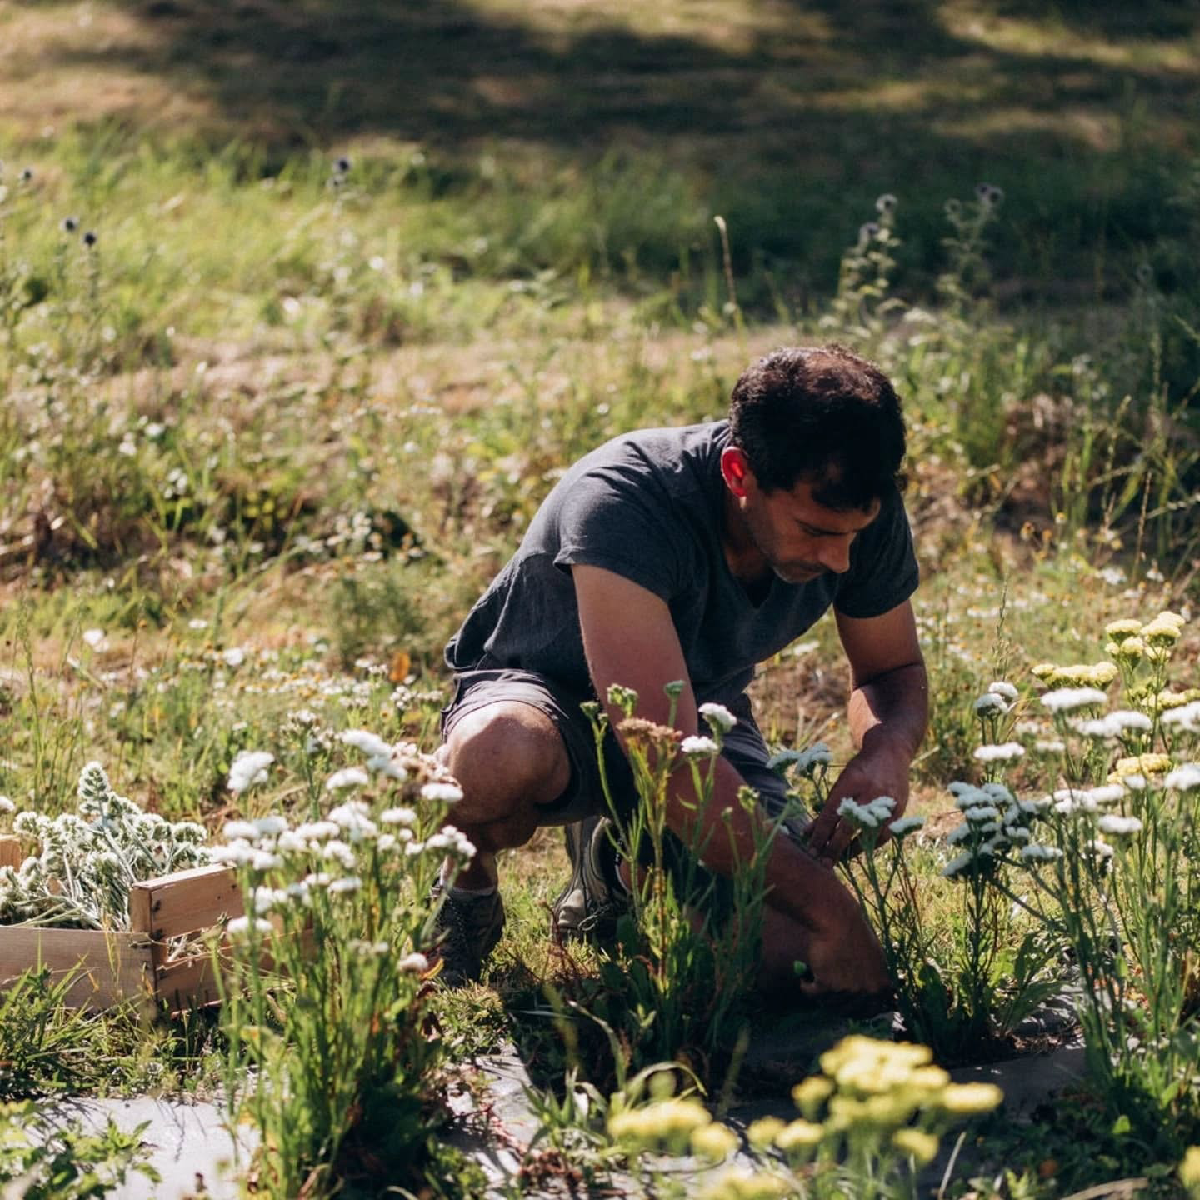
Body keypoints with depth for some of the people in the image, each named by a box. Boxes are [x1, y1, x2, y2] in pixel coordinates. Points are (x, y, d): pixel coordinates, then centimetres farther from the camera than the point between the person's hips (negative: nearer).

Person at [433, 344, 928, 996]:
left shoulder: (864, 512, -19)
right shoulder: (623, 502, -37)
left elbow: (893, 670, 1)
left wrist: (887, 751, -24)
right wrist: (829, 906, -43)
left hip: (703, 713, 5)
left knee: (792, 961, -20)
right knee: (496, 757, -43)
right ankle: (470, 883, -4)